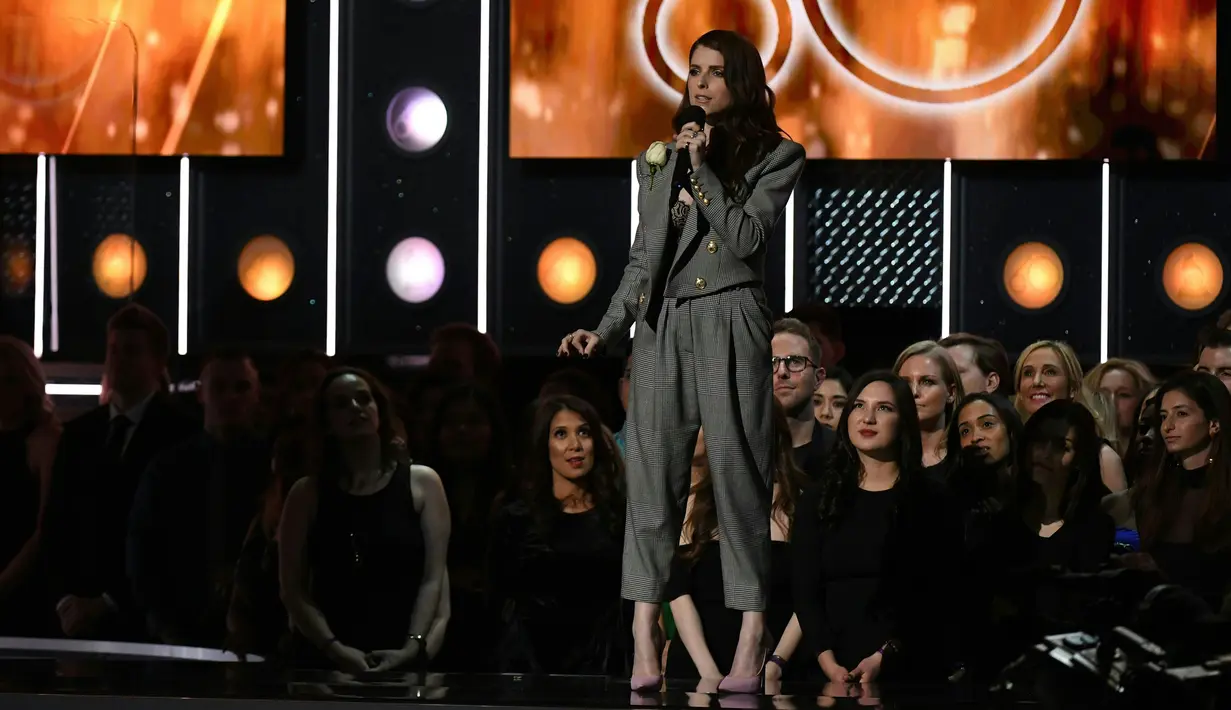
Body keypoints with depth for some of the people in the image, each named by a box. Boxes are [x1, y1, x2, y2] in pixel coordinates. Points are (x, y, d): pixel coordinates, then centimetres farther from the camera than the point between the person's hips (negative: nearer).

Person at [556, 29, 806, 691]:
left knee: (737, 475, -7)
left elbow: (745, 237, -8)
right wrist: (605, 331, 6)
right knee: (652, 478, -4)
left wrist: (703, 167, -10)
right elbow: (644, 257, 16)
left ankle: (751, 641, -7)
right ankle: (644, 642, -8)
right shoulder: (659, 159, 15)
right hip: (661, 327, 4)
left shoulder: (777, 157, 5)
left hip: (730, 326, -3)